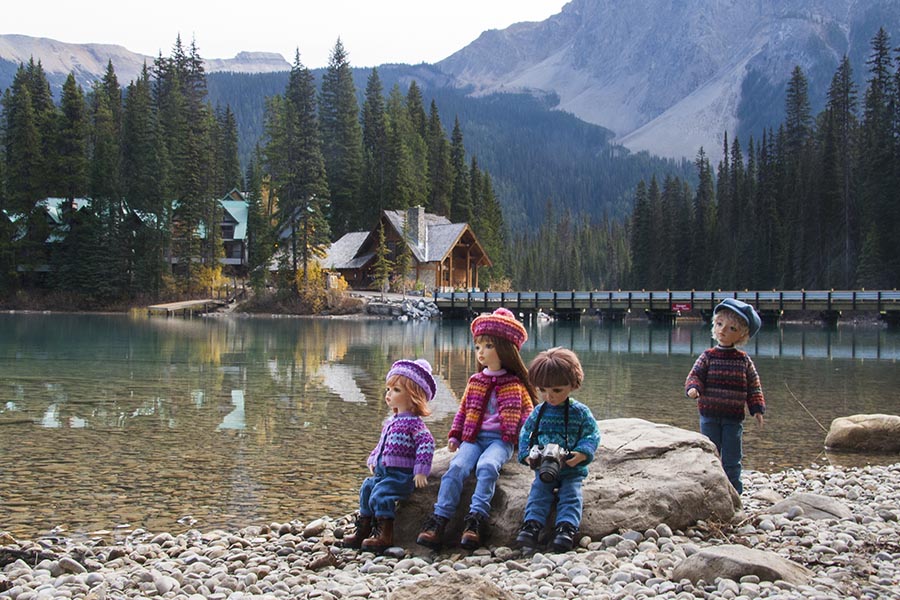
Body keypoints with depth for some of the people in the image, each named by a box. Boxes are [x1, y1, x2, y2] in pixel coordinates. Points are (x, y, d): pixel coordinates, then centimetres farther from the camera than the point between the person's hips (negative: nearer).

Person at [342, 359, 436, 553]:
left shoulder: (413, 423, -14)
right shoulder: (391, 421, 15)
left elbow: (426, 444, -24)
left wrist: (421, 471, -28)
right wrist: (372, 460, 17)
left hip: (401, 474, -10)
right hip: (383, 472, 10)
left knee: (380, 496, -22)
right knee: (366, 490, 12)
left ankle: (385, 536, -14)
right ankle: (363, 531, 23)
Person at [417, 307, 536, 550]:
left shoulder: (514, 384, 9)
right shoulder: (475, 381, 19)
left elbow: (527, 411, 11)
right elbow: (463, 410, 23)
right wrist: (455, 435, 13)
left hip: (500, 440, -3)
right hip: (473, 437, 3)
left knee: (487, 466, -34)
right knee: (457, 466, -25)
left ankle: (476, 520, -39)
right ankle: (439, 519, -31)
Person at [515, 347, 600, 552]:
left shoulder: (580, 412, -5)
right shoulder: (538, 412, 5)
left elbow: (592, 435, -5)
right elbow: (525, 433, 11)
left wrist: (581, 454, -22)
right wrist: (527, 455, -6)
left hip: (572, 469, -2)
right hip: (543, 468, 2)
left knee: (571, 496, -17)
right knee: (538, 493, -14)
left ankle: (566, 527, -27)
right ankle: (532, 524, -23)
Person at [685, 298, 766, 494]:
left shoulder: (744, 360, 2)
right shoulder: (708, 357, 0)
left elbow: (754, 386, 6)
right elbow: (695, 375, -2)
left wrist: (757, 409, -1)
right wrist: (693, 387, -24)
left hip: (734, 417, 0)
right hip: (709, 415, 0)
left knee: (732, 459, 4)